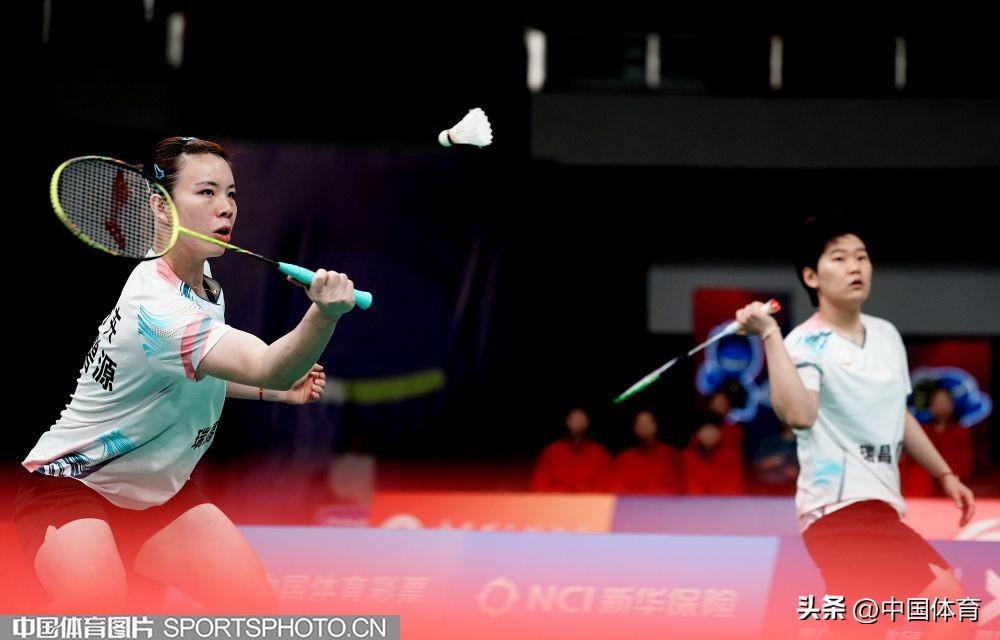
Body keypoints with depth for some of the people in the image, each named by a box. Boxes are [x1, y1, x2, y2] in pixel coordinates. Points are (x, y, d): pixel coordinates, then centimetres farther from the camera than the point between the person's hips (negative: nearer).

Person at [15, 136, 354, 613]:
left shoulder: (205, 284, 0)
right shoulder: (156, 307, -31)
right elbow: (268, 366, -46)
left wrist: (278, 390, 8)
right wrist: (325, 314, -64)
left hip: (159, 493, 9)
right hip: (71, 484, -9)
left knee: (253, 601, -10)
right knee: (95, 599, -37)